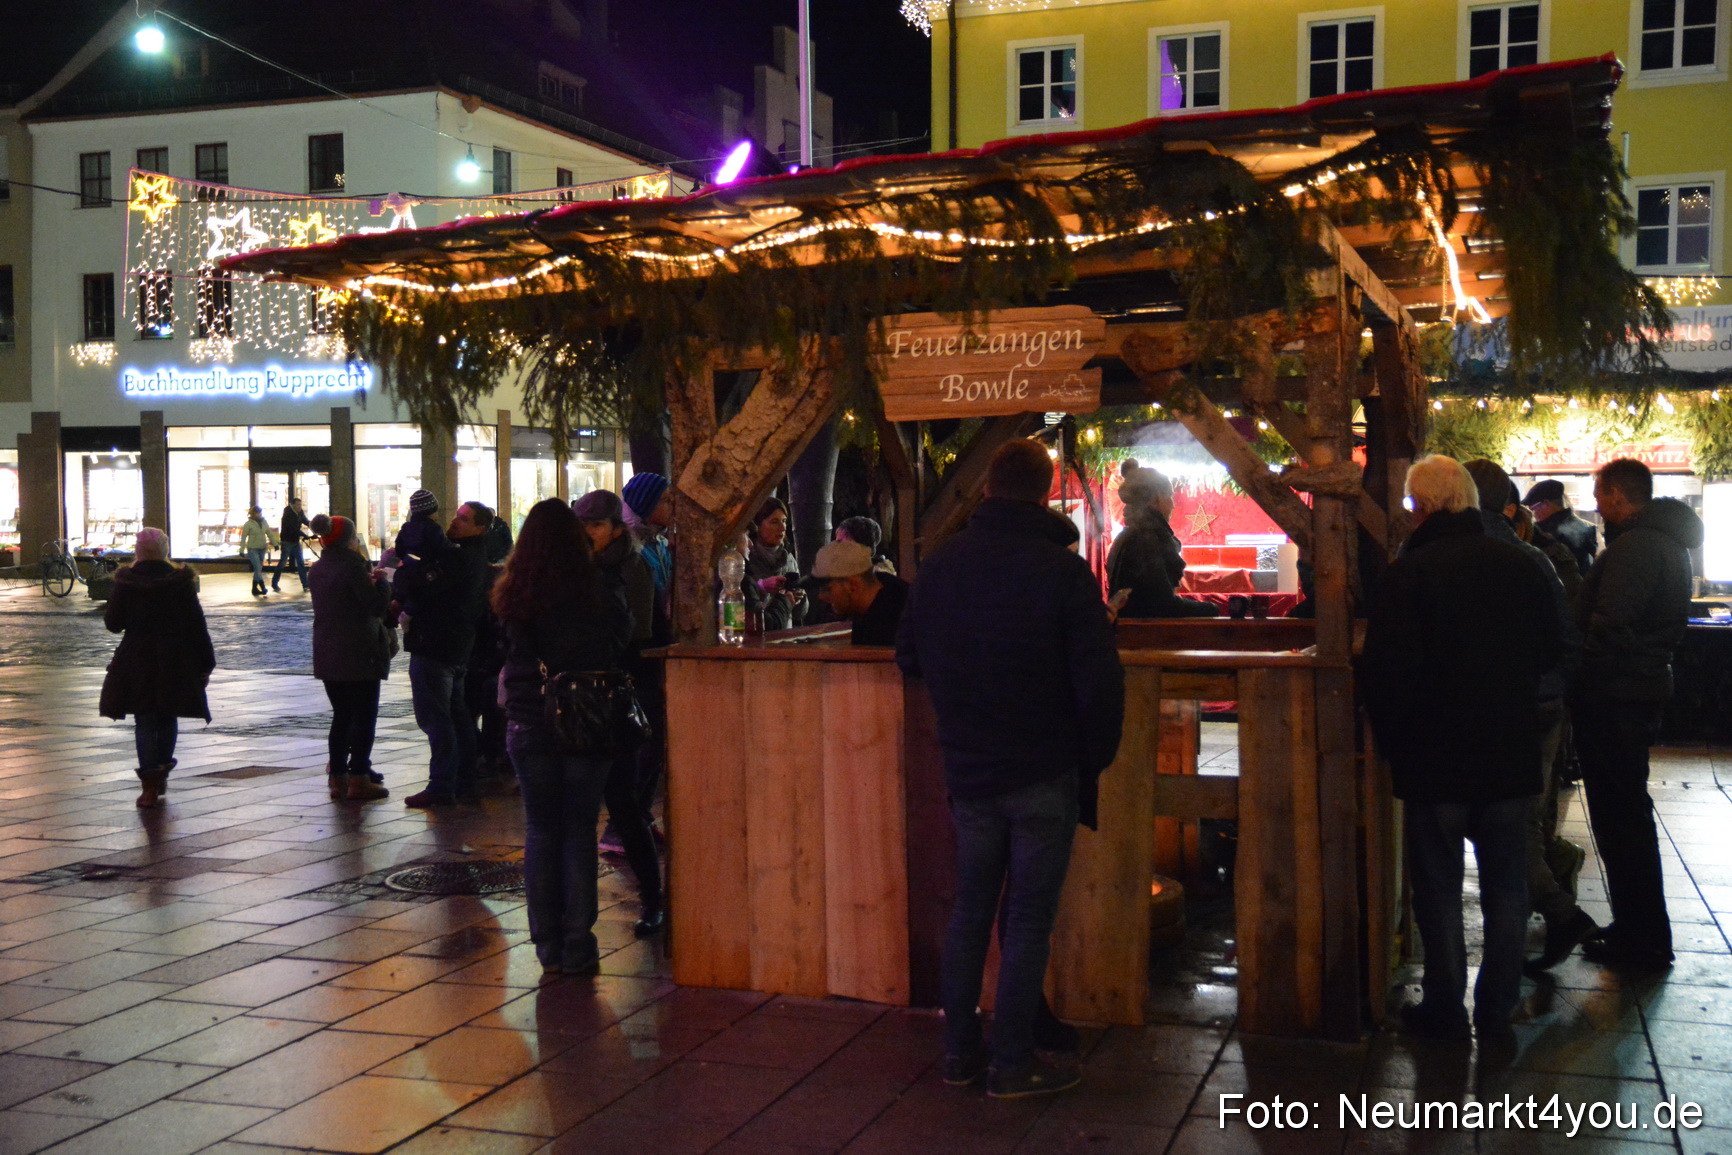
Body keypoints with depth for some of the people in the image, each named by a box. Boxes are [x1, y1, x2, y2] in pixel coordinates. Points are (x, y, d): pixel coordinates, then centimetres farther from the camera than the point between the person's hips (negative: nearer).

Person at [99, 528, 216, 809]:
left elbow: (113, 623, 0)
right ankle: (161, 774, 25)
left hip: (136, 663, -1)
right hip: (175, 663, 1)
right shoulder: (182, 582, -7)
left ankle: (150, 785, -5)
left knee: (144, 723, 4)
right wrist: (205, 664, 1)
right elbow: (196, 626, -5)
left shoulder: (125, 583, -7)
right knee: (168, 718, 17)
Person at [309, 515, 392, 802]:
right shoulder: (352, 566, -15)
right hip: (359, 655, -7)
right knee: (364, 716, 1)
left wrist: (368, 578, 16)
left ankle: (338, 778, 15)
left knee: (341, 716, 14)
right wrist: (381, 581, -1)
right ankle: (358, 780, 0)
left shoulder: (318, 569, 9)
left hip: (327, 656, 7)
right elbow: (378, 606, -16)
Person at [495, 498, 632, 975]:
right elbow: (624, 638, 5)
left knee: (540, 832, 10)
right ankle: (578, 948, 6)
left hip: (529, 725, 2)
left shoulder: (513, 595, -3)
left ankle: (548, 945, 14)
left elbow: (504, 655, 7)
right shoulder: (597, 592, -9)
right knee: (579, 832, 5)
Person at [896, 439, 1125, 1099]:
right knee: (1029, 918, 5)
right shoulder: (1063, 571, -16)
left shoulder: (940, 565, -1)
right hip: (1045, 773, -4)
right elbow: (1099, 680, -17)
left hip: (968, 771, 4)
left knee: (970, 906, 16)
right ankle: (1013, 1064, 12)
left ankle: (960, 1051, 24)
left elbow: (908, 657, 11)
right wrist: (1097, 756, -1)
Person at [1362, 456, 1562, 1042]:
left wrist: (1392, 741, -2)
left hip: (1436, 756, -4)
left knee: (1438, 888, 9)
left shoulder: (1410, 571, -16)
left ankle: (1446, 1009, 17)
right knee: (1506, 888, 14)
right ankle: (1497, 1011, 21)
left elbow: (1386, 671, -17)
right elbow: (1550, 650, 10)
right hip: (1511, 752, 4)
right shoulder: (1519, 564, -2)